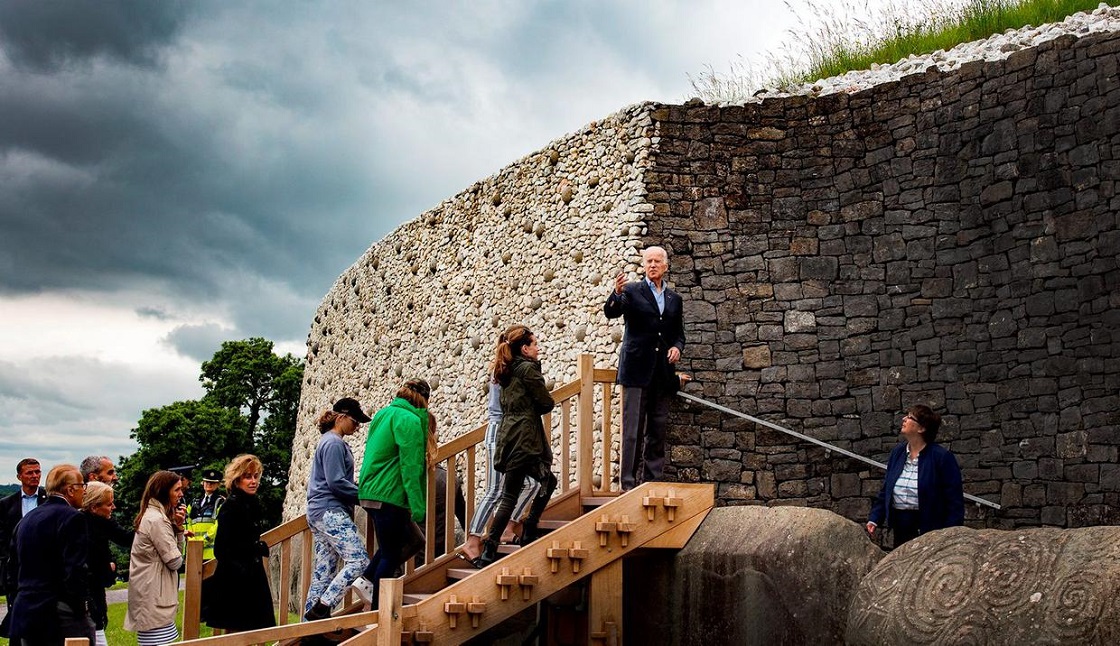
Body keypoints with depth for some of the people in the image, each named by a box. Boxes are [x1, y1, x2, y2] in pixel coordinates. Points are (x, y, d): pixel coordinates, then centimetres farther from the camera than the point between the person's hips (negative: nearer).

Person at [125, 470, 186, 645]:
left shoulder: (151, 515, 15)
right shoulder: (157, 520, -15)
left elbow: (176, 551, 19)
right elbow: (175, 561, -14)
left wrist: (178, 528, 4)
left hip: (150, 594, 10)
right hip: (154, 598, -10)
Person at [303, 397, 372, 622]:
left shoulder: (333, 442, 21)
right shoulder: (333, 443, -10)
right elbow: (336, 482, -18)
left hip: (320, 513, 11)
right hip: (330, 512, -11)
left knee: (324, 571, 9)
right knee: (358, 561, -15)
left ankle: (311, 616, 8)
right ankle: (322, 607, -17)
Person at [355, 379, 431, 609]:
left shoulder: (384, 414, 16)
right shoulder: (409, 420, -12)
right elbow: (410, 467, -18)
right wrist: (418, 506, -18)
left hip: (371, 492, 9)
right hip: (389, 495, -9)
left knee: (407, 539, 20)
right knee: (391, 555, -1)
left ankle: (366, 580, 13)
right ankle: (377, 612, 2)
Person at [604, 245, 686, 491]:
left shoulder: (674, 299, 15)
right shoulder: (632, 291, 2)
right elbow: (611, 312, -14)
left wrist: (677, 347, -2)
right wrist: (616, 293, -35)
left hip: (662, 373, 5)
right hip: (637, 369, -5)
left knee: (658, 430, 7)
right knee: (632, 430, -6)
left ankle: (653, 481, 13)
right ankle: (628, 484, -3)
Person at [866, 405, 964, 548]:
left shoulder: (943, 457, -11)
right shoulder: (897, 452, 8)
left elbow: (955, 502, -12)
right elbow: (885, 491, 13)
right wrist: (874, 519, 3)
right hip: (900, 529, 6)